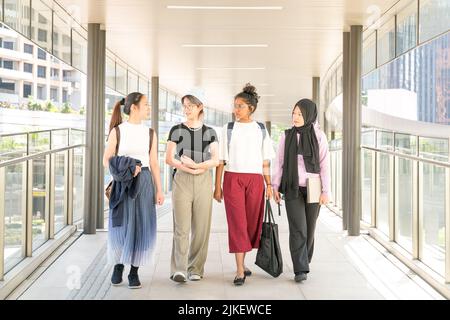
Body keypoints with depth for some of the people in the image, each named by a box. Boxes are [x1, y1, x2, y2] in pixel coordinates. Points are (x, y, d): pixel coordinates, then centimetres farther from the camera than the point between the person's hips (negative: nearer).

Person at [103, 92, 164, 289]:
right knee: (121, 226, 2)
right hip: (123, 184, -2)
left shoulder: (150, 133, 8)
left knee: (141, 226, -1)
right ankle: (118, 266, 24)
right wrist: (126, 168, -18)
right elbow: (107, 159, 0)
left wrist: (159, 190, 4)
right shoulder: (117, 131, 0)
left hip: (144, 183, 2)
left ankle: (134, 272, 9)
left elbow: (154, 163, 9)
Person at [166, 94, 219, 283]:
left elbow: (215, 160, 2)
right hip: (182, 180, -1)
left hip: (203, 181, 1)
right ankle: (179, 269, -13)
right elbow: (169, 159, 1)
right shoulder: (176, 130, 9)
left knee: (201, 227, 0)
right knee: (181, 226, -10)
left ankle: (195, 269, 9)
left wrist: (196, 165, -14)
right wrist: (189, 169, -12)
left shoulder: (209, 132, 11)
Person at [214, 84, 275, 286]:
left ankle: (241, 263, 22)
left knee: (252, 223, 5)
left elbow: (265, 161, 11)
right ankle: (240, 271, -9)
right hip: (232, 179, -2)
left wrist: (269, 185, 5)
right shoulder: (229, 129, 5)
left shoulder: (261, 130, 9)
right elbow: (221, 160, 4)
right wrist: (217, 187, 0)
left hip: (255, 180, 2)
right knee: (237, 223, -8)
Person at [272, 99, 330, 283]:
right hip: (292, 188, 0)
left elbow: (324, 165, -4)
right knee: (297, 229, -11)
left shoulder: (319, 136, -3)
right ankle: (300, 270, -11)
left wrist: (326, 191, -8)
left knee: (309, 228, 9)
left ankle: (305, 261, 30)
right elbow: (279, 163, 5)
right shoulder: (287, 136, 2)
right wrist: (275, 186, -1)